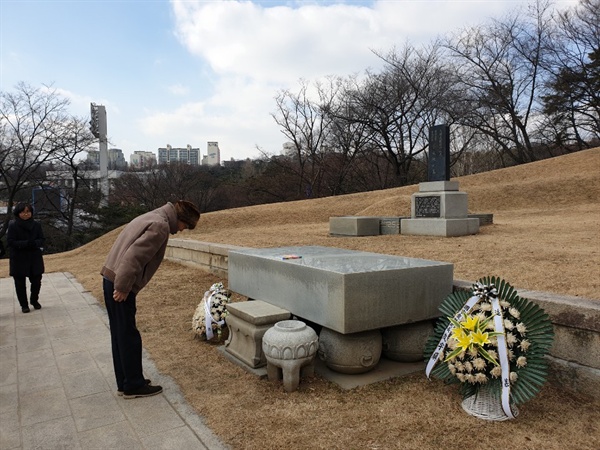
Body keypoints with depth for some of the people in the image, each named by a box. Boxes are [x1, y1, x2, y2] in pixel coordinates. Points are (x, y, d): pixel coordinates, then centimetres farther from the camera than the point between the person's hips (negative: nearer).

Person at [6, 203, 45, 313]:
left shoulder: (36, 225, 1)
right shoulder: (13, 226, -8)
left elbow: (42, 239, 3)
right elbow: (10, 242, -11)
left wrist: (35, 243, -19)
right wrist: (25, 243, -24)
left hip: (35, 258, 3)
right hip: (18, 259, -2)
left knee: (36, 281, 8)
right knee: (20, 283, 6)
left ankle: (34, 300, 30)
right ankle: (24, 305, 20)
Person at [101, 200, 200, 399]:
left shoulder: (151, 218, 16)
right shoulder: (160, 226, -15)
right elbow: (133, 257, -24)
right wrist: (123, 287, -21)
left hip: (111, 279, 10)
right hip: (119, 284, -10)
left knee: (120, 335, 16)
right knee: (128, 336, 2)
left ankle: (124, 382, 27)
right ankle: (134, 385, 14)